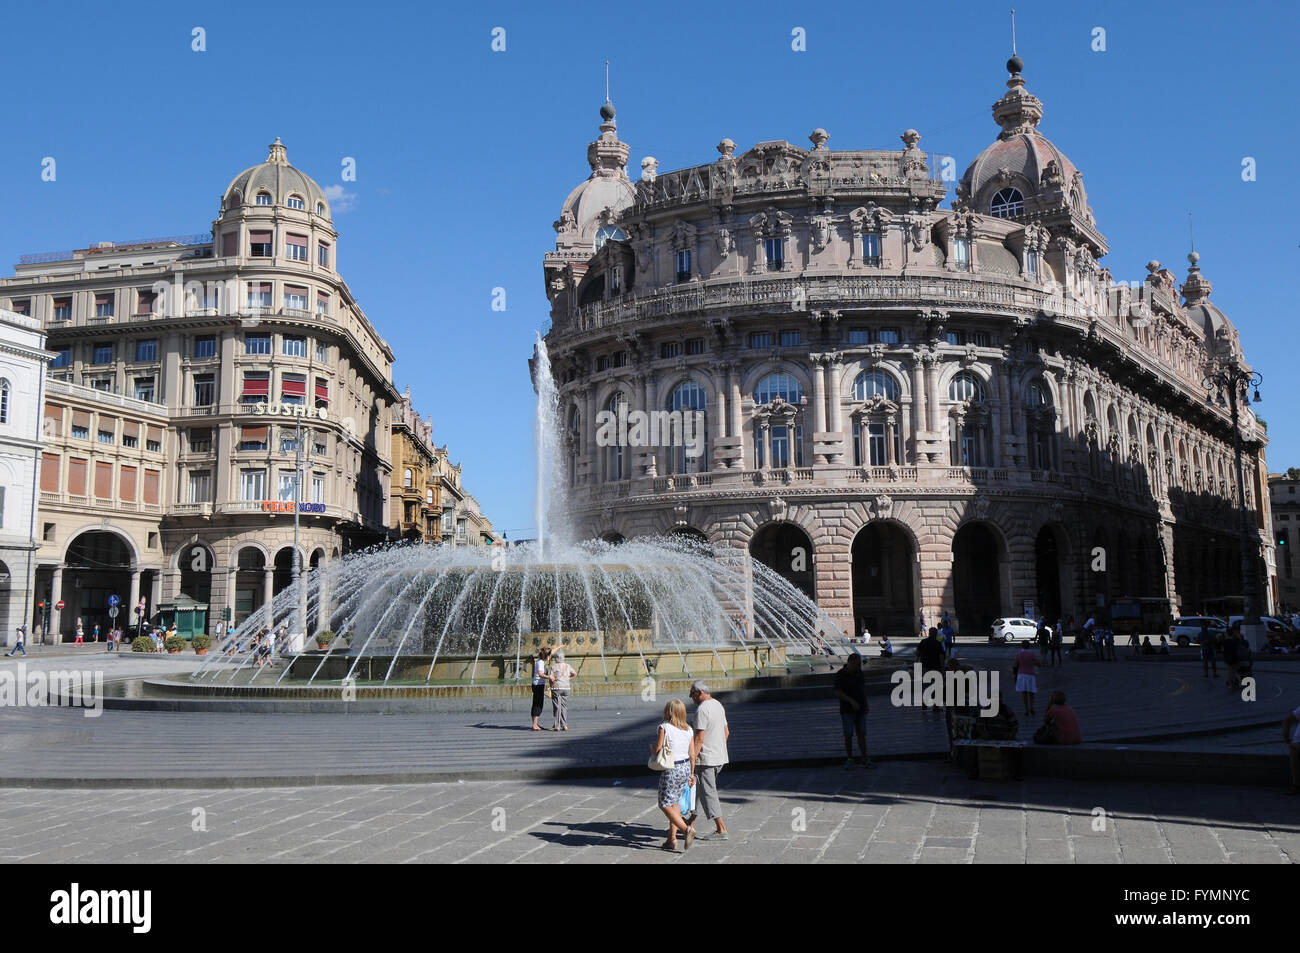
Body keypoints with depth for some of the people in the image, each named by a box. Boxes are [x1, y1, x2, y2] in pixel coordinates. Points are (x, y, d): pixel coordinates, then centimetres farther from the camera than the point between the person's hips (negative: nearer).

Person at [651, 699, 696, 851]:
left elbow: (657, 750, -14)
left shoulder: (664, 727, -13)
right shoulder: (688, 729, 4)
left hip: (671, 770, -7)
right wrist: (691, 774, 15)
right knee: (674, 802, 18)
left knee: (665, 805, 2)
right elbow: (692, 753, 7)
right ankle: (672, 839, 18)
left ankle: (686, 829, -16)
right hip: (685, 768, 7)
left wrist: (651, 749, 9)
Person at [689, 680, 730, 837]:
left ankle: (721, 829, -3)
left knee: (708, 792, -3)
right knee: (697, 786, 20)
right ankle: (691, 821, 28)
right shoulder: (718, 705, 11)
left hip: (706, 759, -10)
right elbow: (726, 732, 19)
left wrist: (692, 760, -19)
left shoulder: (702, 709, -18)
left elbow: (699, 739, -21)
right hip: (720, 757, 10)